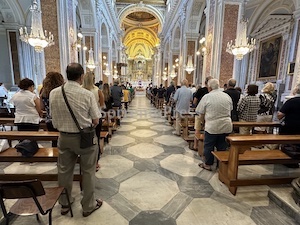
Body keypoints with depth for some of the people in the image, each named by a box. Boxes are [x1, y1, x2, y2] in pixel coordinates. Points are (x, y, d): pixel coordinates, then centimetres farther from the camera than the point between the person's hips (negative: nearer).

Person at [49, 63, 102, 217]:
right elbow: (96, 121, -12)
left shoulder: (53, 93, -4)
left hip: (64, 137, 4)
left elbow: (54, 119, 5)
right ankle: (88, 206, 29)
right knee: (88, 171, 13)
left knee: (64, 171, 20)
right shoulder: (87, 94, -17)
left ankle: (64, 204, 40)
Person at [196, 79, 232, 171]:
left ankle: (207, 164, 23)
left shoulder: (207, 97, -8)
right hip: (226, 126, 5)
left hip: (212, 126, -4)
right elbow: (230, 110, 14)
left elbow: (201, 114, -4)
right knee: (222, 146, 16)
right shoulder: (227, 96, 6)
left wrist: (203, 122, 13)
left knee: (208, 146, 10)